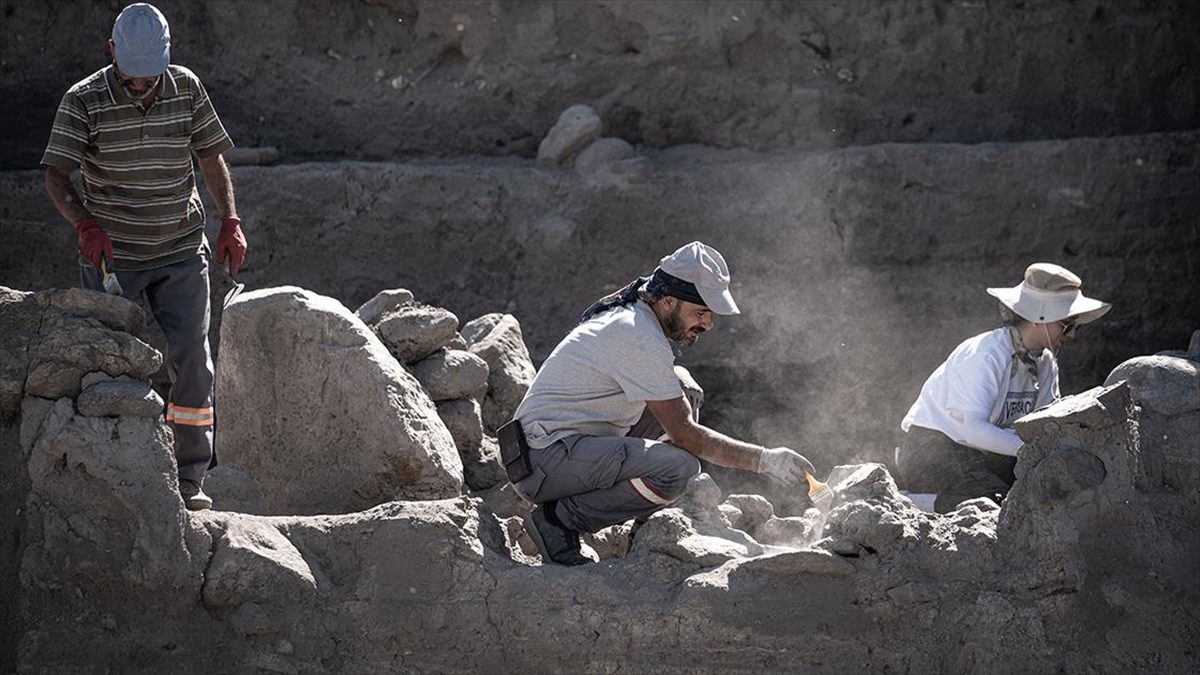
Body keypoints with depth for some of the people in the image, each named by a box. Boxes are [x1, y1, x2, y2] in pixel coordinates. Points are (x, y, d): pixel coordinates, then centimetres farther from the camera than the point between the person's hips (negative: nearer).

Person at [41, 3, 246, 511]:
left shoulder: (186, 88, 1)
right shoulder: (84, 101, -9)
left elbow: (211, 156, 13)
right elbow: (56, 177, -13)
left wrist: (230, 221, 3)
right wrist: (86, 225, -30)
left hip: (182, 254, 2)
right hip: (112, 258, -2)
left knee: (191, 359, -5)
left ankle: (189, 480, 1)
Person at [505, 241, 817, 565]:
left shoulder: (626, 316, 13)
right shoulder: (642, 341, -19)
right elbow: (683, 433, -17)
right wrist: (764, 460, -15)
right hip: (543, 462, -10)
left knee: (684, 392, 14)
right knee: (678, 468, -29)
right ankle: (557, 520, -13)